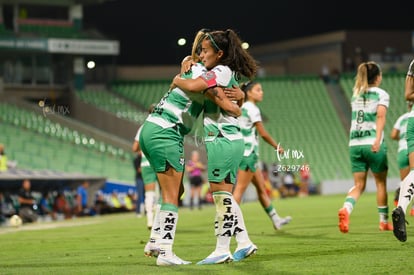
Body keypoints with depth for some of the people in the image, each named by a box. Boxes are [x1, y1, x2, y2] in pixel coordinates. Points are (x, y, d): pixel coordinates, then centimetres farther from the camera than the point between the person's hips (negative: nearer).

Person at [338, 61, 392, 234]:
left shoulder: (356, 95, 15)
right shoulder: (381, 94, -1)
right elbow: (380, 115, -17)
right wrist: (378, 138, -27)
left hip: (354, 144, 4)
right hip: (373, 144, -4)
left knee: (359, 185, 5)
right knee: (381, 183, 11)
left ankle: (346, 209, -24)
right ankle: (384, 222, 18)